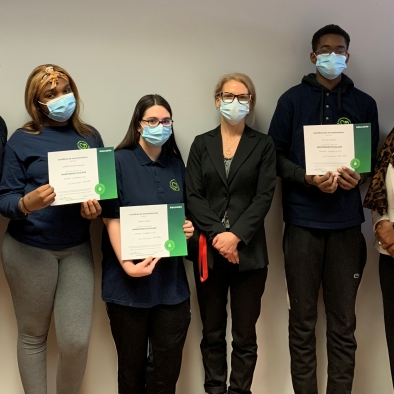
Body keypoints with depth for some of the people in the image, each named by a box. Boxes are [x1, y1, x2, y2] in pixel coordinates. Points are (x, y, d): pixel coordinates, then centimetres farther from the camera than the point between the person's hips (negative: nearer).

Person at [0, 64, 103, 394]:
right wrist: (27, 203, -27)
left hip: (77, 248, 2)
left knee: (77, 340, -1)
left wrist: (96, 208, -11)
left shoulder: (90, 137, 5)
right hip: (29, 249, -2)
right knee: (32, 335, 8)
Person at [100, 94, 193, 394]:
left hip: (171, 281, 4)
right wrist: (127, 264, -22)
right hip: (127, 282, -4)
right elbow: (111, 218, -10)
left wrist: (188, 227, -2)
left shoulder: (177, 165, 11)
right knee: (132, 364, 10)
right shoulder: (119, 161, -4)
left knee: (169, 366, 8)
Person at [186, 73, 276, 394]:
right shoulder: (202, 144, 9)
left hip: (248, 251, -1)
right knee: (212, 333, 10)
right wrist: (217, 235, -13)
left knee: (244, 335, 5)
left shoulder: (263, 145, 5)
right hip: (208, 249, 2)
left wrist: (236, 235, -16)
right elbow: (193, 195, 0)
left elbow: (264, 197, -5)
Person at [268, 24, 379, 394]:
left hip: (346, 221, 2)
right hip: (303, 220, -1)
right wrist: (310, 178, -15)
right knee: (302, 318, 7)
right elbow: (275, 156, 1)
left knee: (343, 321, 6)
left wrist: (358, 176, -9)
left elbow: (373, 159, 13)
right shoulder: (293, 99, 5)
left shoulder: (364, 104, 11)